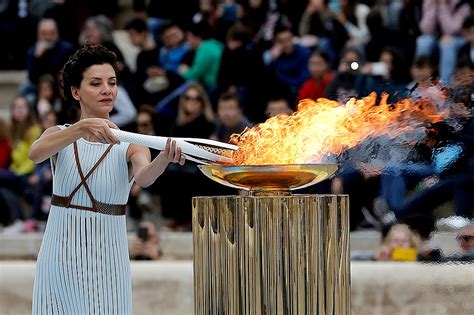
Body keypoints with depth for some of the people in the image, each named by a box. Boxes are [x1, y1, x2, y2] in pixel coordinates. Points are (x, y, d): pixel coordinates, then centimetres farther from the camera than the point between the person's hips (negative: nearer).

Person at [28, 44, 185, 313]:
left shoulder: (129, 147, -3)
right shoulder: (59, 135, 2)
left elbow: (144, 177, -24)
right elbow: (35, 154, -21)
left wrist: (165, 159, -47)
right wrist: (82, 127, -36)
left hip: (106, 263, -1)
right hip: (59, 258, 1)